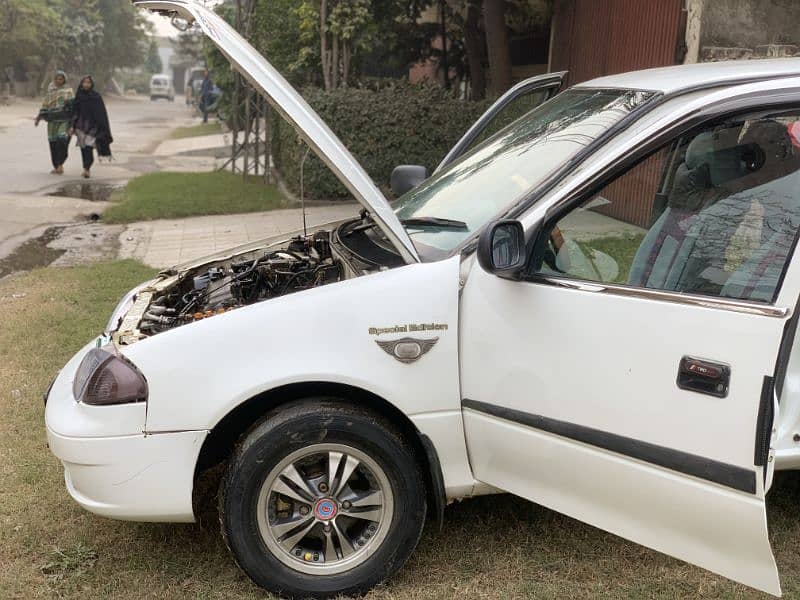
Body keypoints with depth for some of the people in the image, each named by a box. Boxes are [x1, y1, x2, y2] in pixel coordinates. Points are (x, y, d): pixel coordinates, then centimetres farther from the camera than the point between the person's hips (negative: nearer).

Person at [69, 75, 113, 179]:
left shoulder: (96, 97, -2)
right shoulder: (78, 96, 7)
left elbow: (101, 113, -3)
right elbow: (75, 112, 9)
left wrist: (103, 129, -8)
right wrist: (72, 126, 2)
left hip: (92, 125, -3)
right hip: (81, 125, 4)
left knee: (89, 147, -15)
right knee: (83, 148, 6)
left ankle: (86, 169, -22)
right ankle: (86, 169, 16)